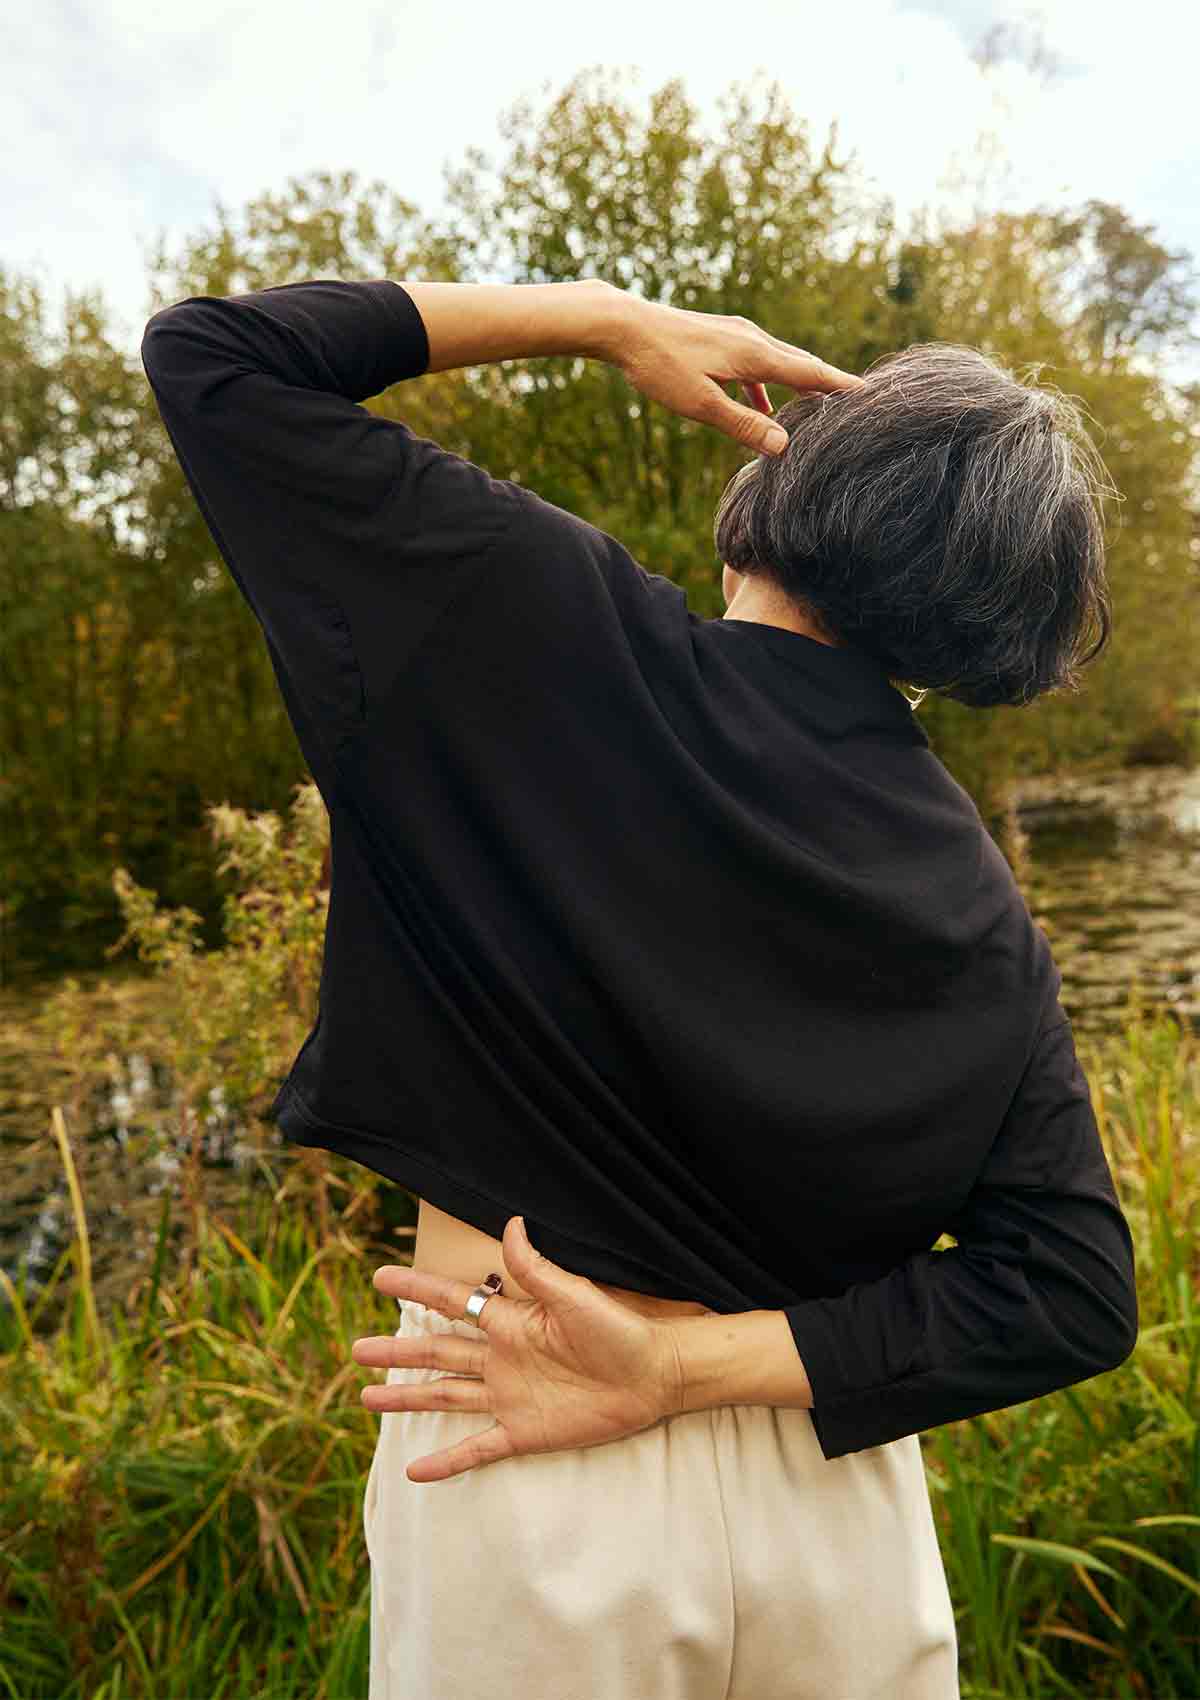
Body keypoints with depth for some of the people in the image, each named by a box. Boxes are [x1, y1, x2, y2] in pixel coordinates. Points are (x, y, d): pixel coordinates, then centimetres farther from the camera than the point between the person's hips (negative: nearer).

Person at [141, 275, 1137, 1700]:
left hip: (533, 1501, -2)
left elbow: (208, 357, -3)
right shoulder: (979, 901, -3)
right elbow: (1073, 1290, -6)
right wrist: (675, 1366, -11)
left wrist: (604, 317, -1)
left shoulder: (556, 625, -12)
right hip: (838, 1497, 3)